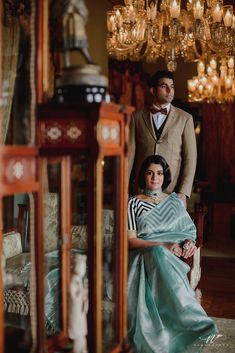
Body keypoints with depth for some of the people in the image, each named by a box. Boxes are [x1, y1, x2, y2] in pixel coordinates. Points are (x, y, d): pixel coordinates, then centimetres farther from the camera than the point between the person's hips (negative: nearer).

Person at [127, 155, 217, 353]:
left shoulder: (175, 201, 20)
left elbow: (189, 231, 18)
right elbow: (130, 240, -2)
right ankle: (196, 324, -43)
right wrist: (163, 245, -15)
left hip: (173, 258, 2)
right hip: (144, 257, -2)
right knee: (158, 255, -38)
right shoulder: (134, 204, 9)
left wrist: (190, 242, -7)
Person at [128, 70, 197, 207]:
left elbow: (190, 158, 0)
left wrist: (183, 192, -9)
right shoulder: (137, 117, 7)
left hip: (173, 190, -1)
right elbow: (130, 153, 6)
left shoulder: (185, 118, 4)